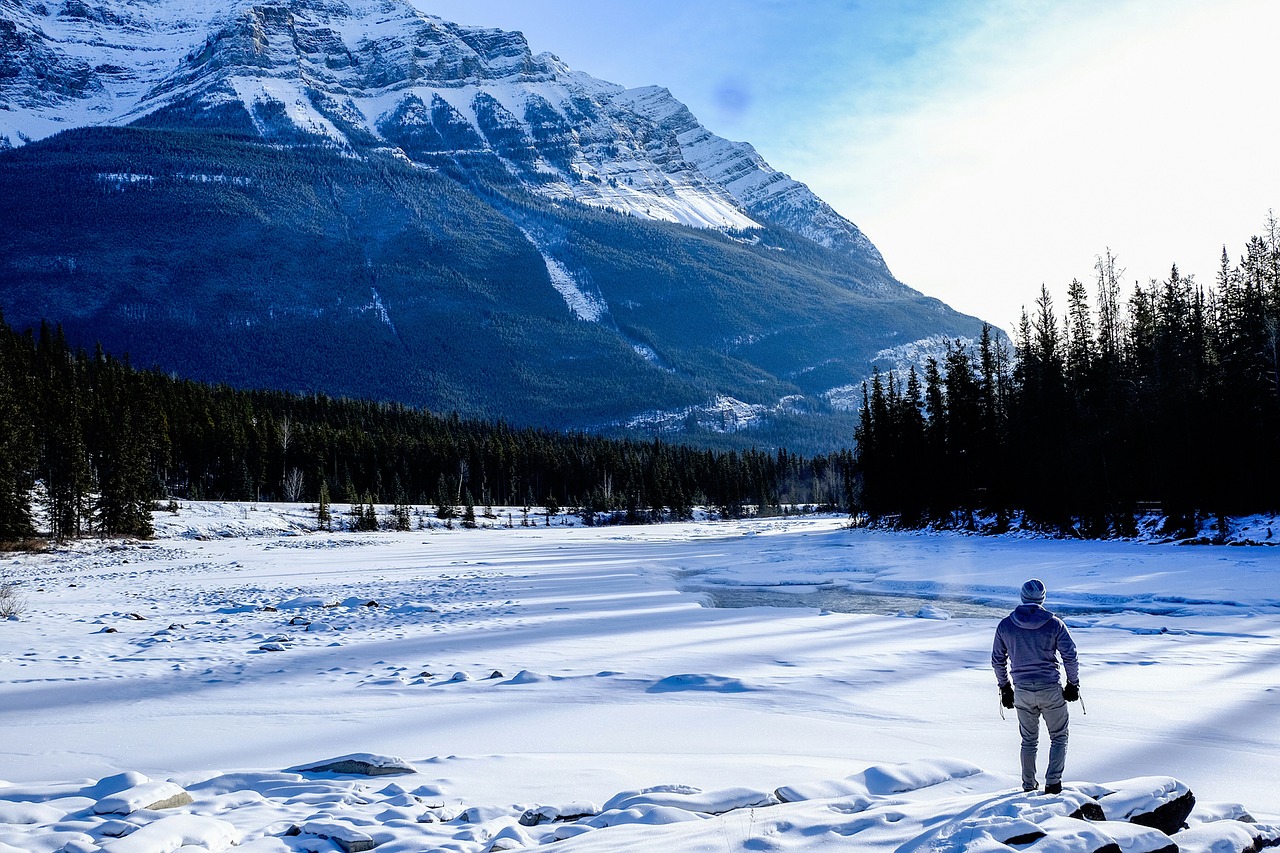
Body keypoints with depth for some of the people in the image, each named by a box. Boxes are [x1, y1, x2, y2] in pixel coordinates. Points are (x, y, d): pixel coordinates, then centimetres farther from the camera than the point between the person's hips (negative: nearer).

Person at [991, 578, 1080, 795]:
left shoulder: (1005, 625, -1)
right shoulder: (1054, 624, -8)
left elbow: (998, 660, 6)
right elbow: (1070, 656, -7)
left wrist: (1004, 687, 17)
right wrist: (1073, 683, 7)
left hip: (1022, 691, 3)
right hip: (1051, 690, -2)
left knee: (1029, 741, 18)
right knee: (1059, 738, 13)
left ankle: (1029, 787, 23)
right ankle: (1053, 783, 3)